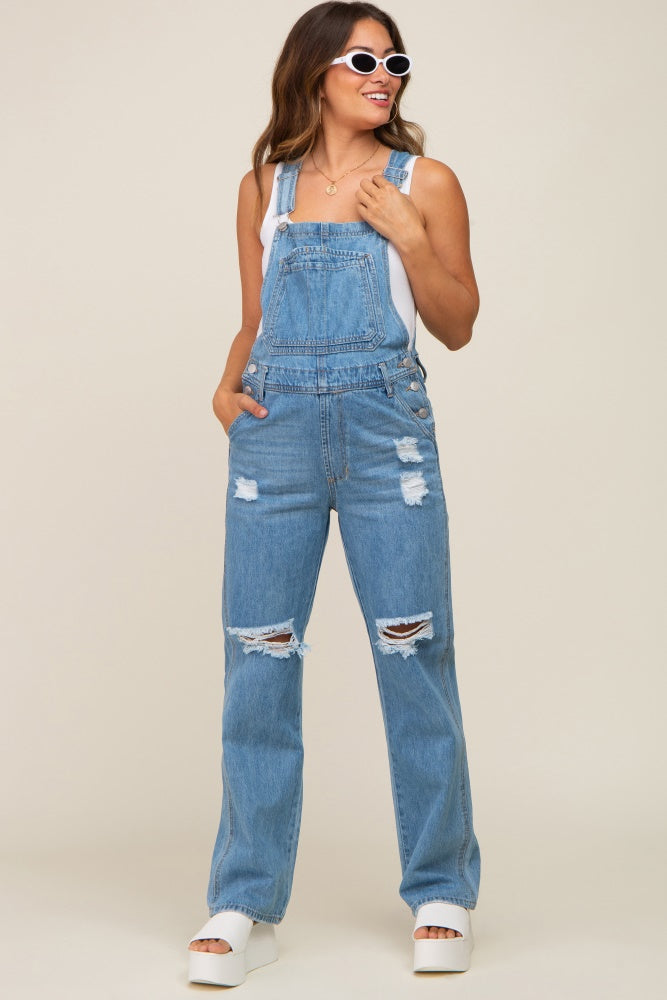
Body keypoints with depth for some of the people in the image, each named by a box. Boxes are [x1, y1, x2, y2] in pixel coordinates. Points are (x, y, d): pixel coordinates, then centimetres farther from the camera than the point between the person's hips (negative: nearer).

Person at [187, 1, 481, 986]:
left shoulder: (423, 182, 7)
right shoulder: (265, 186, 13)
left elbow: (457, 327, 5)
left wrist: (406, 231, -7)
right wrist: (227, 385, 0)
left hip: (385, 425, -2)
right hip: (275, 428, 2)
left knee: (414, 658, 0)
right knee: (258, 663, 0)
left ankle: (442, 894, 13)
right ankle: (246, 904, 9)